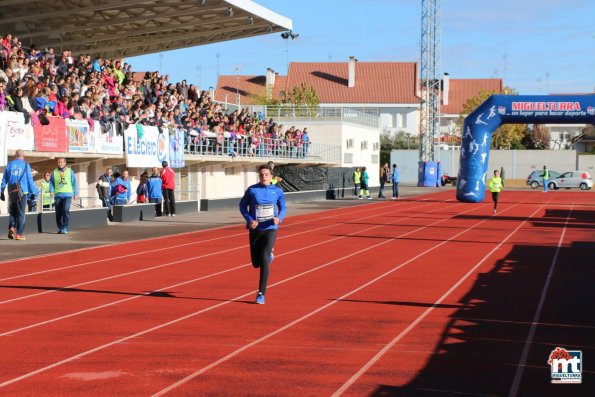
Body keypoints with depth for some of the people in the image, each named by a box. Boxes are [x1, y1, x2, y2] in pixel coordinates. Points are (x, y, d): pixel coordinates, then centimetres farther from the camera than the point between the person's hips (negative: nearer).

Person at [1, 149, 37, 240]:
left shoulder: (9, 164, 8)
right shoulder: (26, 165, 0)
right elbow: (30, 180, -3)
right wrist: (34, 192, 3)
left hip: (11, 192, 3)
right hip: (22, 192, -3)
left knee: (12, 212, 16)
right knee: (20, 213, 2)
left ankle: (11, 228, -5)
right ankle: (19, 233, -1)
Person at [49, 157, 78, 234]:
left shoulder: (70, 171, 5)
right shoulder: (54, 172, 7)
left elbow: (74, 183, 8)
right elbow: (51, 182, 10)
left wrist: (76, 193, 6)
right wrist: (51, 191, -6)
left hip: (67, 194, -2)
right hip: (58, 195, 2)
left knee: (65, 210, -18)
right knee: (58, 212, 3)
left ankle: (65, 228, -12)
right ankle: (60, 228, 16)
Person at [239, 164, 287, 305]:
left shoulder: (277, 191, -1)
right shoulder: (252, 190, -3)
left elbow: (283, 208, 9)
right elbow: (242, 205, 5)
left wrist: (279, 218, -13)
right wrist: (249, 220, -11)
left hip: (270, 229, -2)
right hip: (255, 230, 2)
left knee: (264, 260, -17)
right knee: (256, 263, 10)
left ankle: (261, 293, -9)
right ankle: (269, 254, 49)